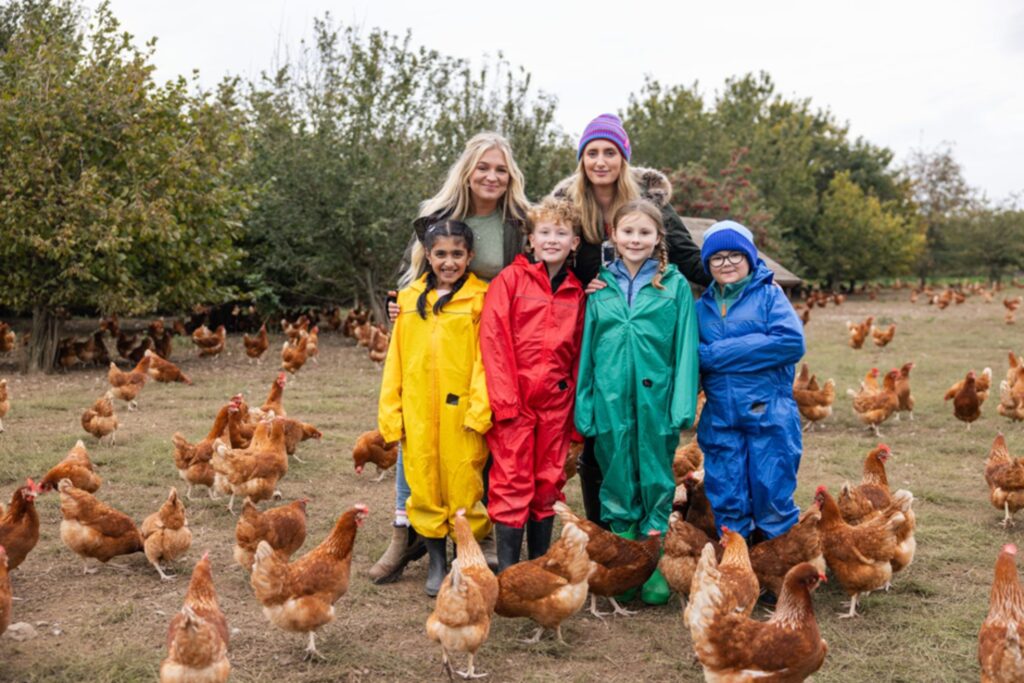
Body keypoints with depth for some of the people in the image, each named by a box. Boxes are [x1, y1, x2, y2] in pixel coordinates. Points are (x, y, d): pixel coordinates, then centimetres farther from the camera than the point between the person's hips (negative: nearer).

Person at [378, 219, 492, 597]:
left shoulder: (480, 299, -1)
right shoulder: (409, 298, 11)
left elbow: (484, 358, -7)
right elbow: (395, 359, 11)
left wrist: (479, 410, -15)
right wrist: (391, 411, 6)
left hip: (461, 411, -3)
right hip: (418, 413, 4)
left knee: (464, 486, 1)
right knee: (424, 486, 9)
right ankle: (436, 562, 24)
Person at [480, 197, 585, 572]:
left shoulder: (576, 292, 10)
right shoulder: (510, 279, -2)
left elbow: (579, 352, 12)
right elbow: (492, 339, -8)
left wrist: (577, 406, 7)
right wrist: (504, 398, -14)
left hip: (556, 401, 4)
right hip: (515, 398, -4)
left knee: (549, 484, 10)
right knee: (511, 484, -3)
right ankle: (508, 571, 5)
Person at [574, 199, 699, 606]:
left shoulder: (675, 285, 2)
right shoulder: (600, 286, 8)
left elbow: (685, 347, -1)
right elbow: (588, 348, 8)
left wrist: (683, 405, -8)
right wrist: (584, 407, 4)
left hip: (657, 400, -2)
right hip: (611, 401, 2)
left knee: (656, 484, 7)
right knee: (617, 485, 8)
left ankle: (654, 567, 19)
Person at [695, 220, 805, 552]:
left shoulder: (769, 295, 0)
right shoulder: (702, 307, 11)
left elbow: (792, 342, -15)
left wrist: (718, 354, -14)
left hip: (769, 416, -3)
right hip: (720, 419, 3)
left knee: (772, 500, 1)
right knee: (727, 503, 9)